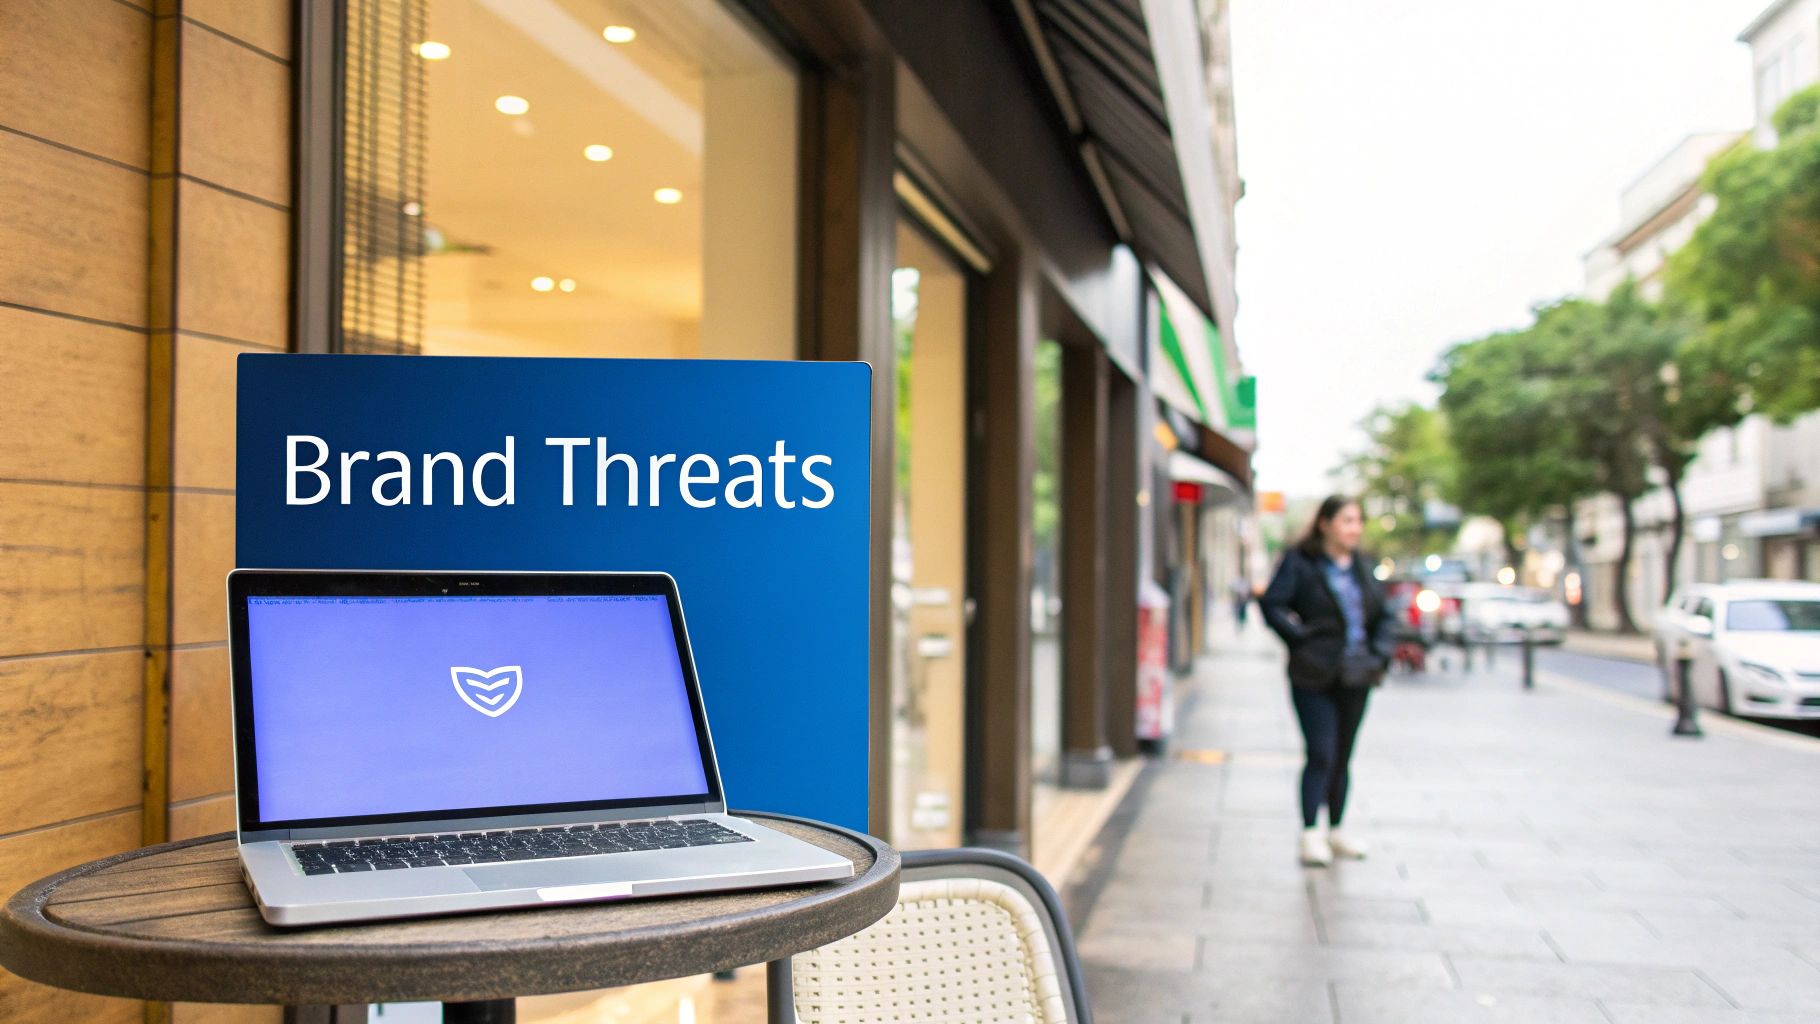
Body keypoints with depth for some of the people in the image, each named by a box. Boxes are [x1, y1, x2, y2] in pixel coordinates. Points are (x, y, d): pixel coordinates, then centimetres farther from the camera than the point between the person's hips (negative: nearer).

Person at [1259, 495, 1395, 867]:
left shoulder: (1360, 566, 12)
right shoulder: (1300, 562, -5)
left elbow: (1384, 614, 20)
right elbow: (1271, 604, -13)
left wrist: (1380, 650, 5)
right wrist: (1301, 637, -17)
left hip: (1356, 677, 5)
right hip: (1315, 677, -5)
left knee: (1342, 756, 12)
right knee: (1321, 754, -9)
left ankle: (1336, 830, 23)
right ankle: (1310, 833, -1)